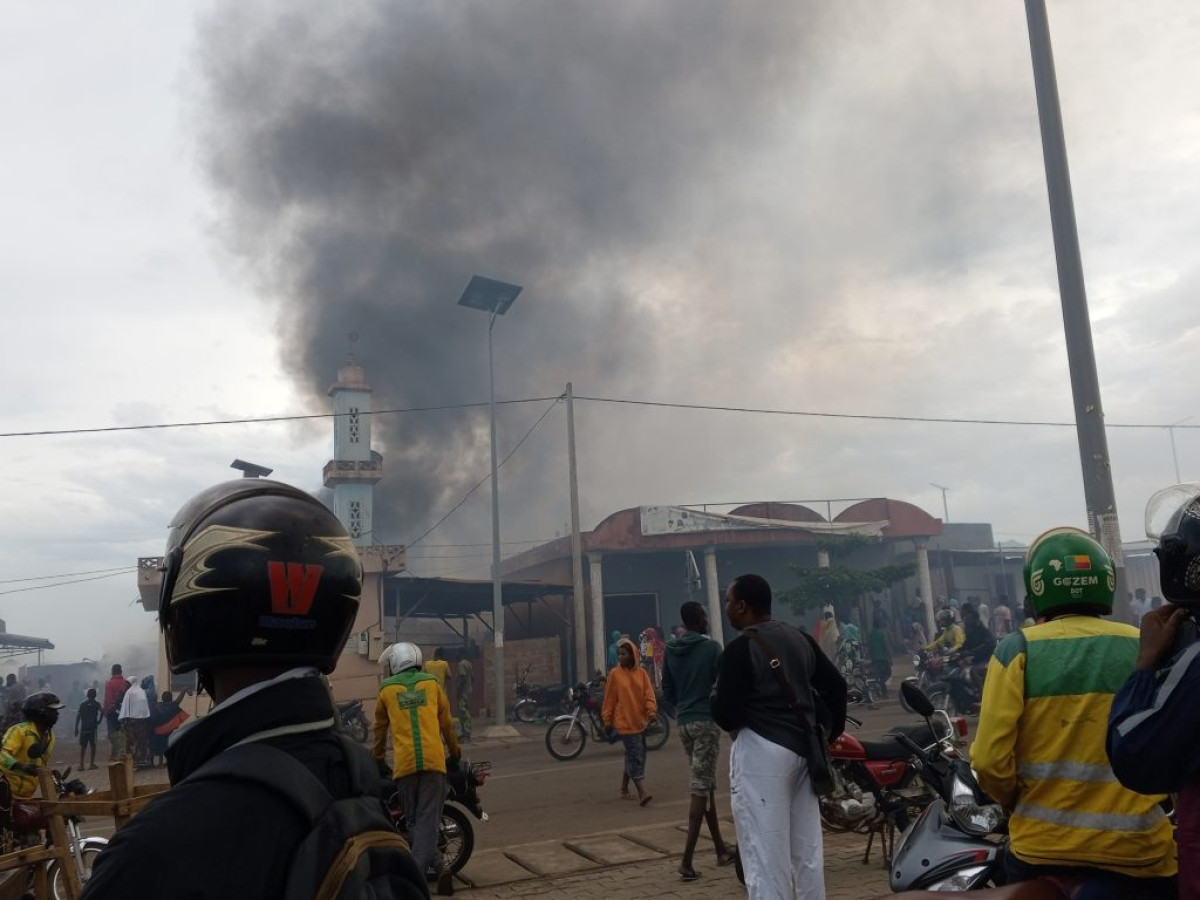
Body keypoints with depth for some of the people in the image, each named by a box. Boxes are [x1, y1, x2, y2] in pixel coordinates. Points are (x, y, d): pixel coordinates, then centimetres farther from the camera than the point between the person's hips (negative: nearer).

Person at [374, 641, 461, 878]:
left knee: (414, 819, 13)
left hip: (404, 762, 0)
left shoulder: (386, 689, 12)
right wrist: (454, 753, 30)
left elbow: (380, 728, 21)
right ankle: (418, 871, -9)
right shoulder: (431, 683, 14)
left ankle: (433, 862, 17)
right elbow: (446, 723, 18)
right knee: (428, 818, 0)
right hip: (433, 759, 0)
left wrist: (378, 758, 35)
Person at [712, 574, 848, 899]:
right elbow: (836, 685, 14)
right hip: (802, 748, 8)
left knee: (766, 857, -3)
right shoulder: (800, 638, 10)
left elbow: (725, 713, -16)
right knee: (808, 852, 15)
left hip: (761, 751, -8)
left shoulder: (741, 648, -13)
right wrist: (830, 732, 21)